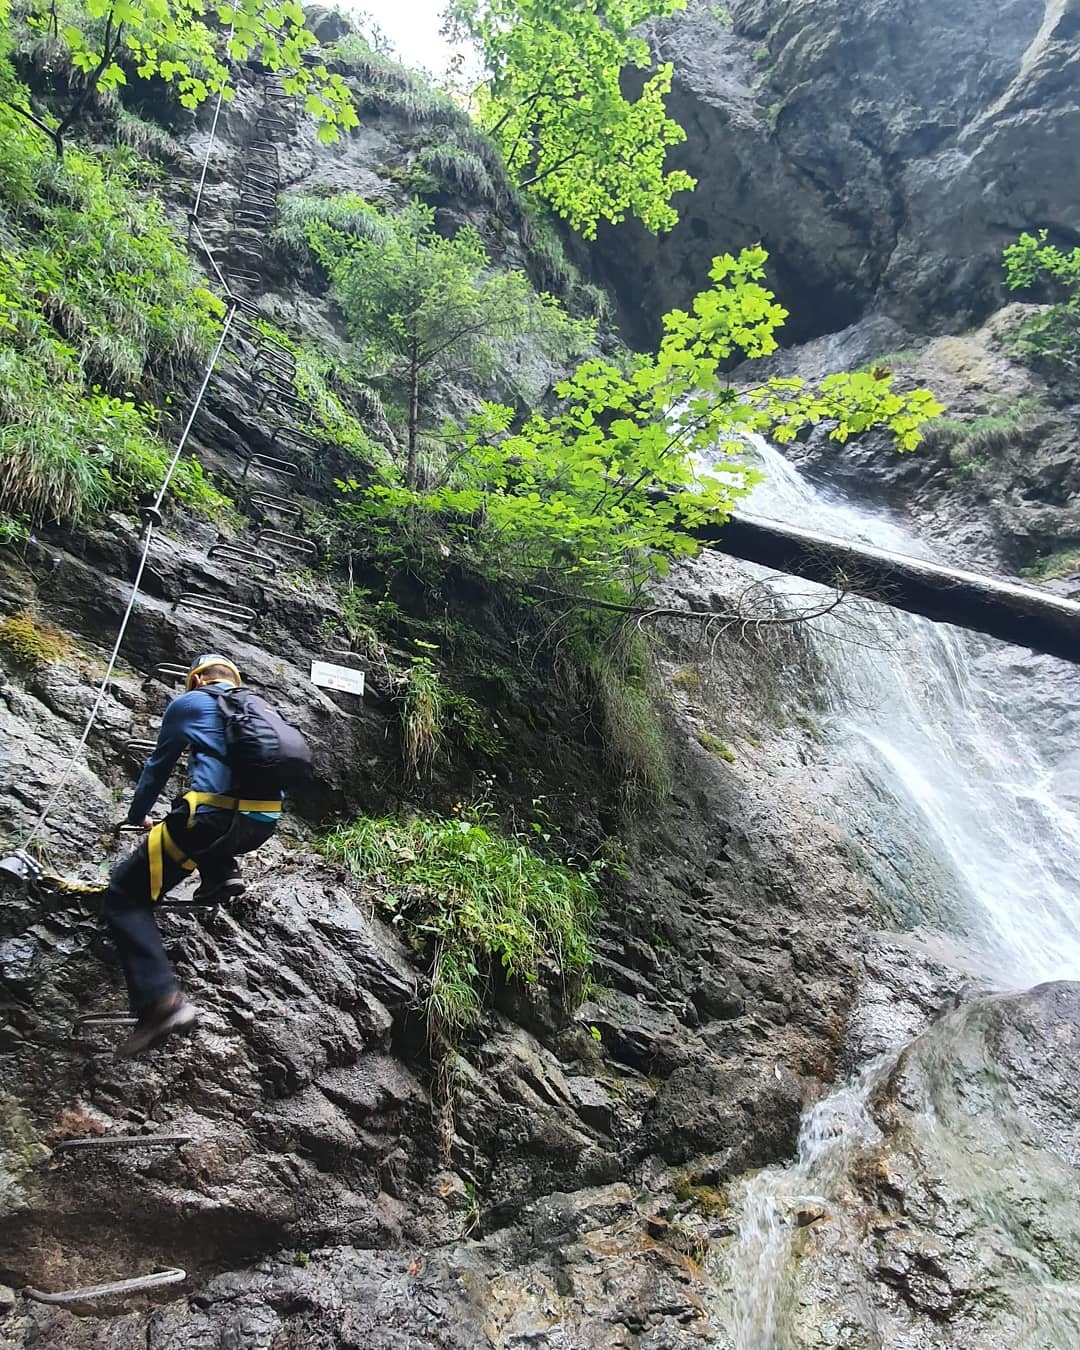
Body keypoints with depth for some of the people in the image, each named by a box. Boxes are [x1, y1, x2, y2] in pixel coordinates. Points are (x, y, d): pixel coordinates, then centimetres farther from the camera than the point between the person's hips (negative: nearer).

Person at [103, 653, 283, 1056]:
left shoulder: (187, 703, 13)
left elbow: (158, 768, 24)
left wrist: (138, 816, 43)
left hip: (214, 819, -6)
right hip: (264, 823, 6)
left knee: (124, 896, 5)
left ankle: (161, 1000, -12)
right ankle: (221, 873, 15)